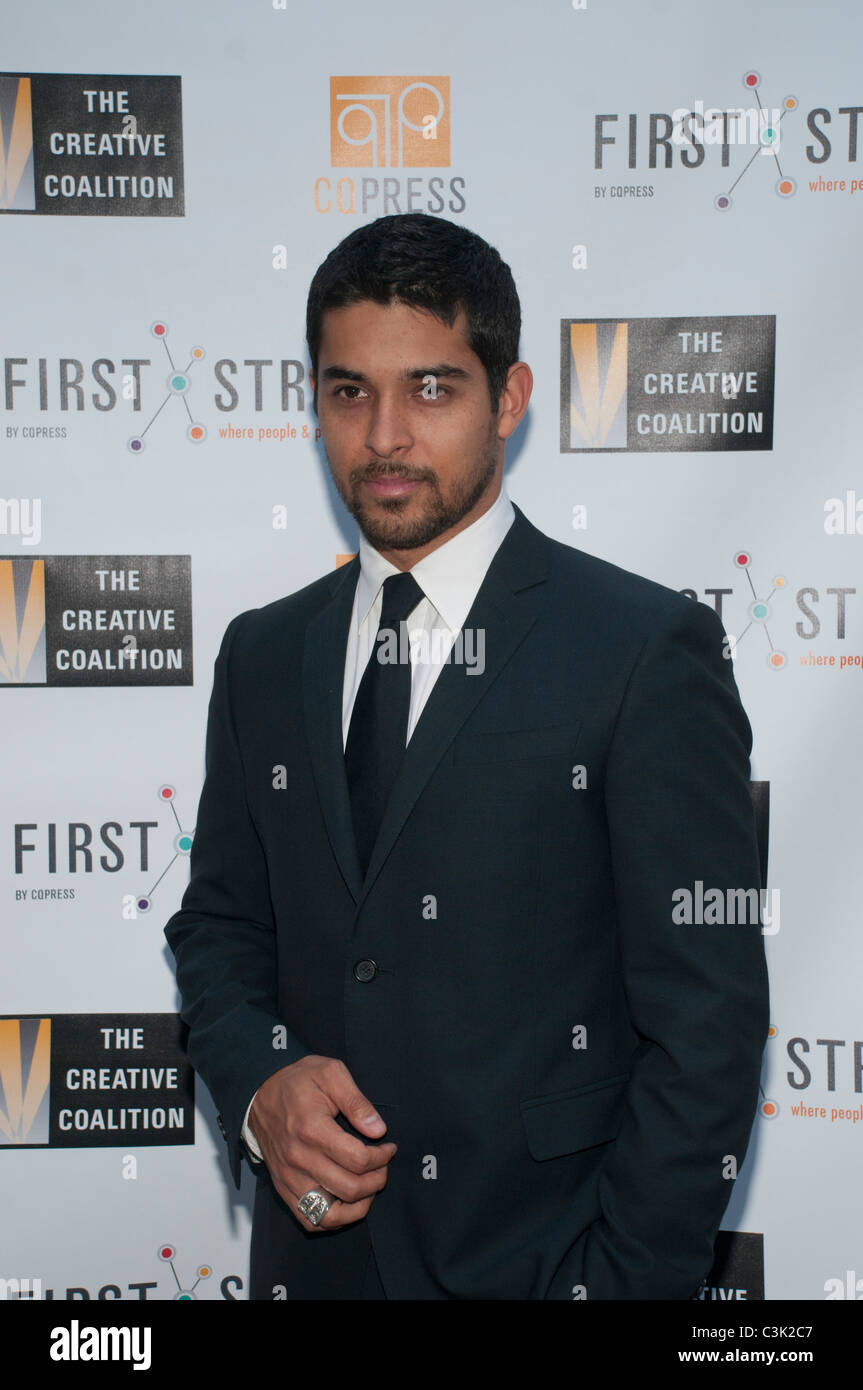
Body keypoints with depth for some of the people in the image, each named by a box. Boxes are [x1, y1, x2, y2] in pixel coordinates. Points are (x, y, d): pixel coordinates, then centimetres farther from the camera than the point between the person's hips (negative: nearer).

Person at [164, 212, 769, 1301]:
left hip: (541, 1253, -4)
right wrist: (259, 1085, -7)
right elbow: (218, 923, 11)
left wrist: (618, 1275, -14)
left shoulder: (648, 650, -12)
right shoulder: (261, 655, 4)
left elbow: (708, 1017, -12)